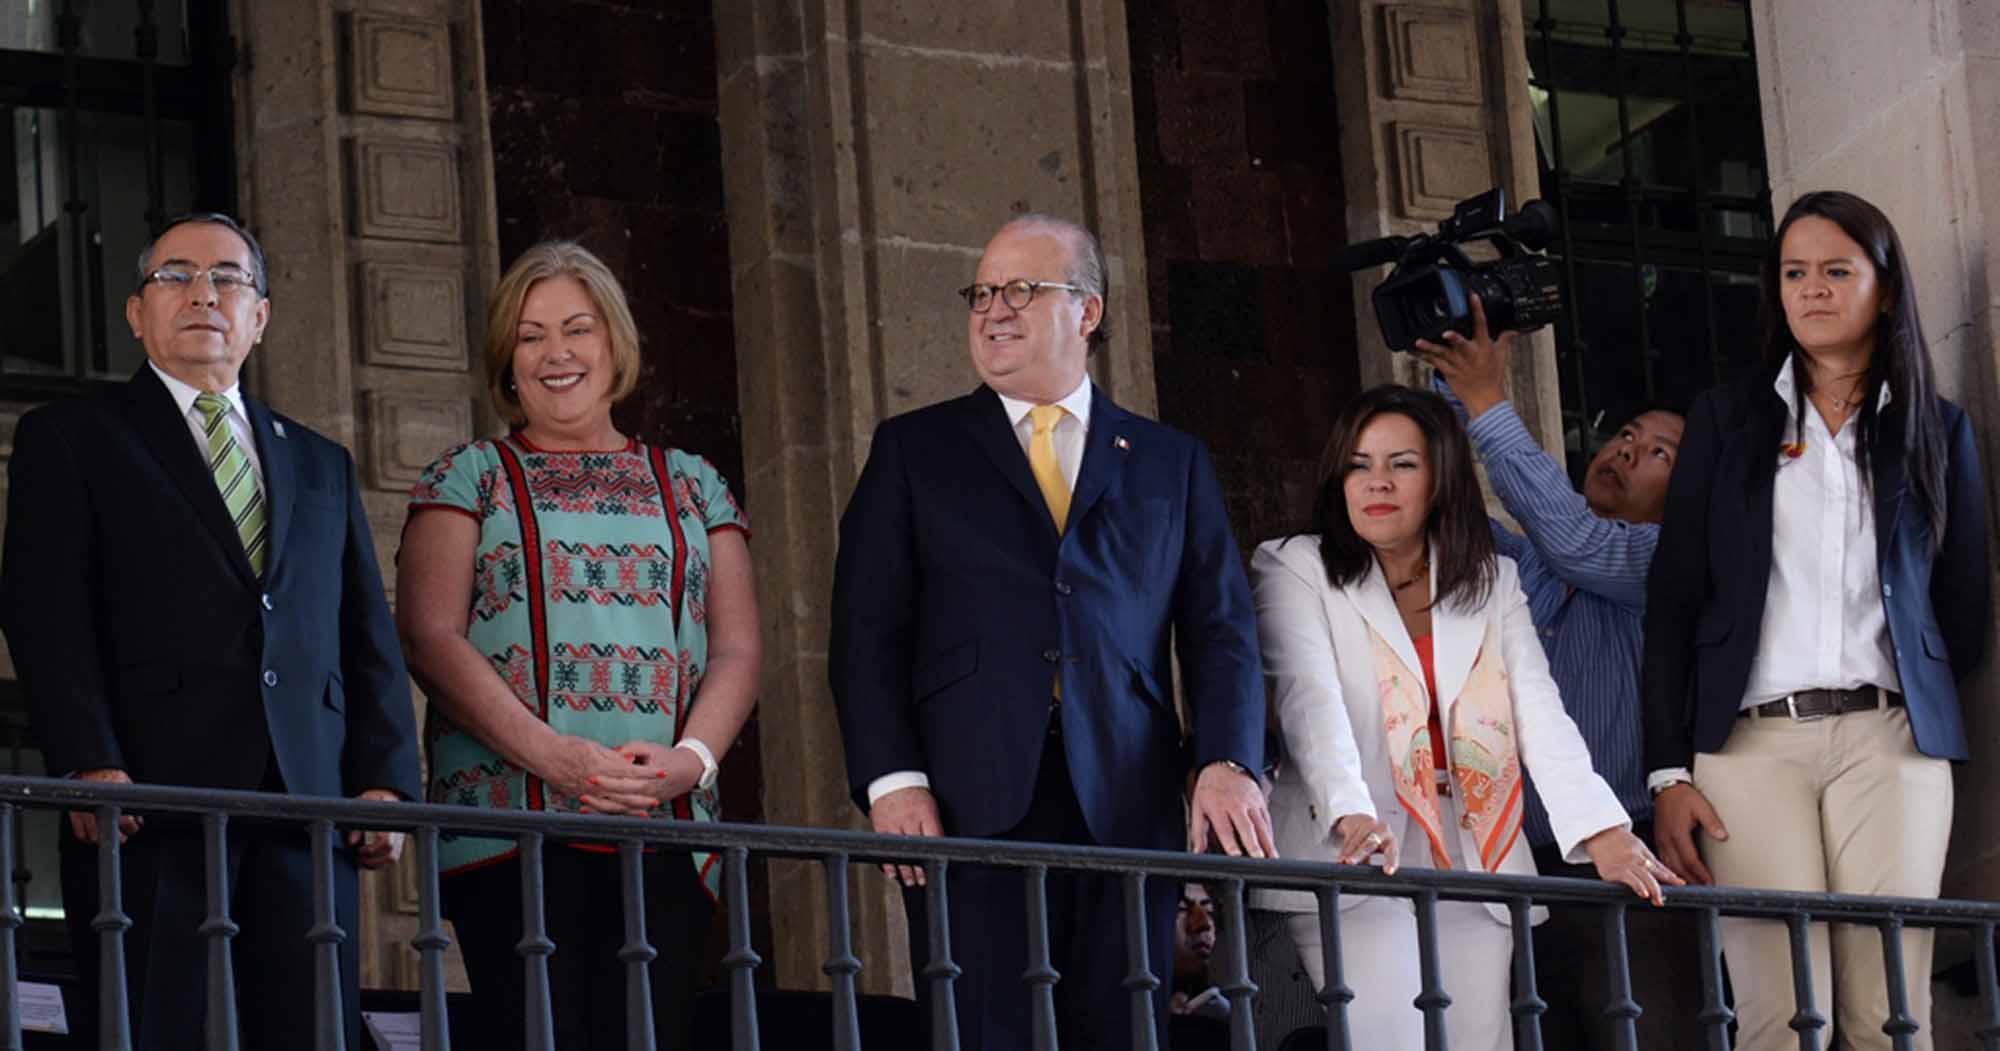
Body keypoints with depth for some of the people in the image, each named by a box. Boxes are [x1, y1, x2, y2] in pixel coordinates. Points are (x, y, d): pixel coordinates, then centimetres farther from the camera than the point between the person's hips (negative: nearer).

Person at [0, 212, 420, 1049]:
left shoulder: (321, 464, 25)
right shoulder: (68, 438, 12)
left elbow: (370, 642, 19)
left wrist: (384, 783, 3)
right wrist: (91, 766, -15)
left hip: (308, 807, 4)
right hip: (151, 806, -4)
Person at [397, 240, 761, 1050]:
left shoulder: (691, 486, 20)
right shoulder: (470, 479, 12)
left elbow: (737, 647, 13)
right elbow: (431, 636, 0)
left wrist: (692, 757, -9)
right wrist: (551, 755, -14)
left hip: (668, 828, 2)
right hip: (514, 821, -2)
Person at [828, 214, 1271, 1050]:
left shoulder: (1170, 464, 18)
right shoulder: (914, 450, 15)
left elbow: (1222, 632, 11)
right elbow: (867, 630, 7)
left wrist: (1227, 764, -6)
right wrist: (892, 779, -7)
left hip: (1126, 814, 1)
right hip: (973, 812, -1)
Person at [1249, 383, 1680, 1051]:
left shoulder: (1493, 582, 16)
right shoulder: (1295, 570, 5)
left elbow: (1540, 715, 3)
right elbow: (1310, 699, -12)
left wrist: (1603, 834, -14)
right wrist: (1353, 817, -31)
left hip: (1475, 871, 4)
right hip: (1356, 869, -4)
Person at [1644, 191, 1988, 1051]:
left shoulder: (1937, 429, 14)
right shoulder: (1726, 419, 13)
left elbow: (1964, 609, 16)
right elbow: (1673, 602, 7)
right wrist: (1668, 772, -1)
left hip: (1890, 738, 0)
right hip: (1753, 741, 0)